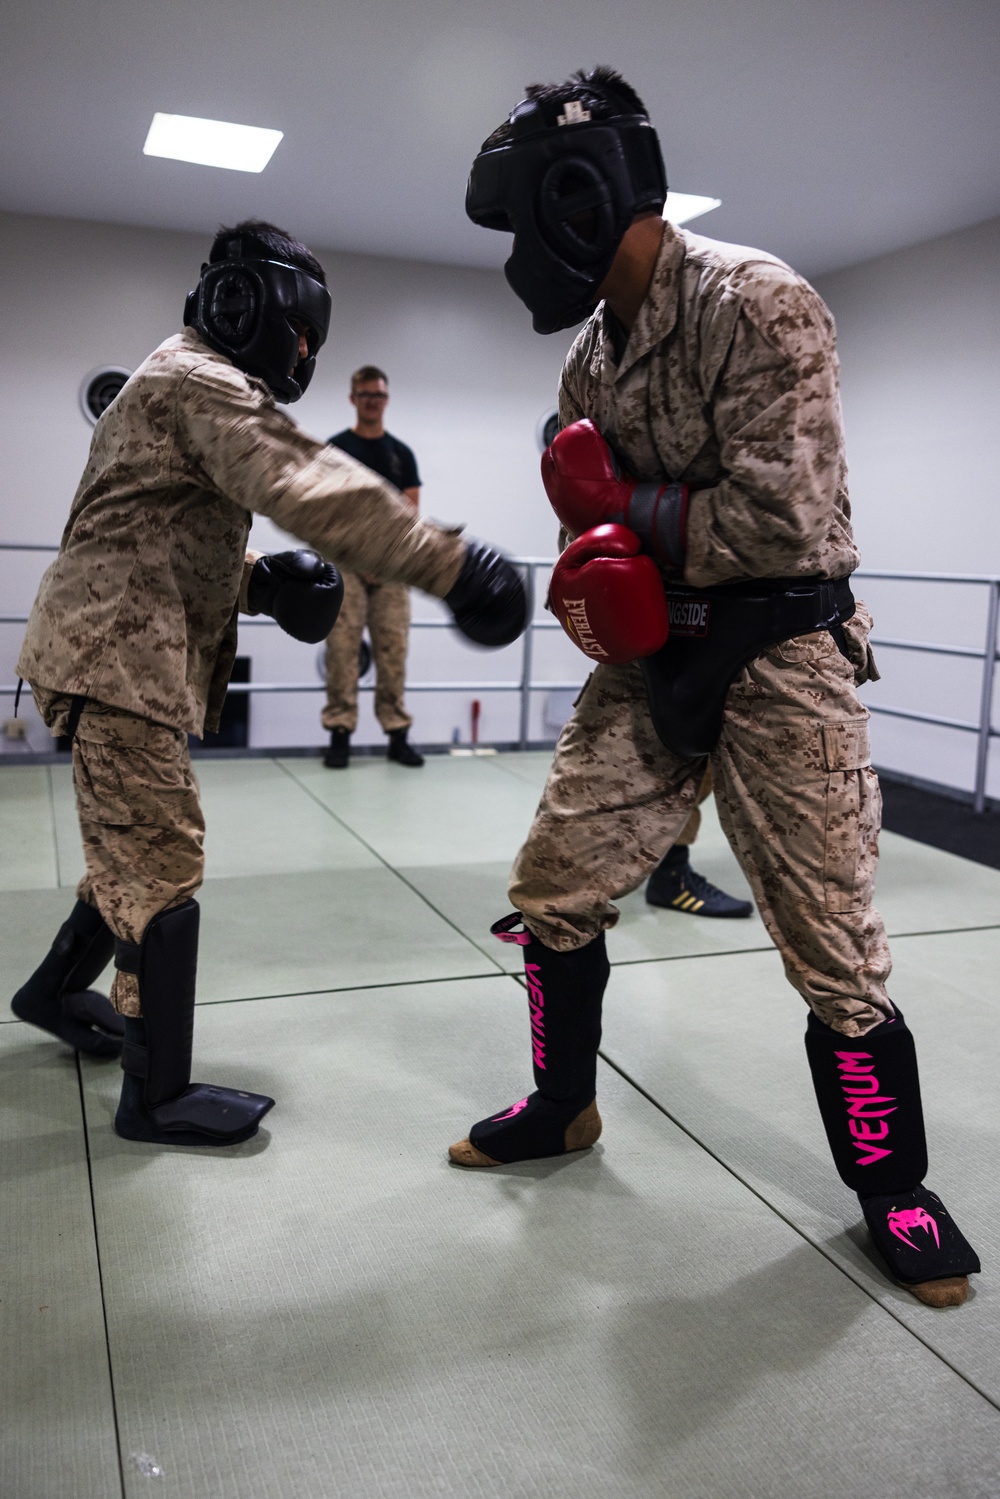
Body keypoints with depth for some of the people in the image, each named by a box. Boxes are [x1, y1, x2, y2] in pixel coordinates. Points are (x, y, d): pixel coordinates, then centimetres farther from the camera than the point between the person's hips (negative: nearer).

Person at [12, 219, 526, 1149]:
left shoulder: (184, 382, 21)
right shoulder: (201, 380, -14)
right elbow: (306, 486, -31)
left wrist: (259, 581, 1)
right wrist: (447, 565, -37)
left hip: (118, 654, 11)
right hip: (116, 658, -11)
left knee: (135, 848, 20)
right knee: (162, 865, -7)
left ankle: (57, 991, 40)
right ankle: (159, 1096, 3)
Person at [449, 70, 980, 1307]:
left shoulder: (757, 305, -14)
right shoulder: (590, 355, 9)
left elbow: (785, 518, -24)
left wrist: (637, 512, -12)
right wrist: (586, 586, -7)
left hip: (777, 664, -6)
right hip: (646, 662, 7)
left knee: (834, 954, 1)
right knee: (553, 892, 8)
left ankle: (893, 1191, 24)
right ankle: (564, 1105, 33)